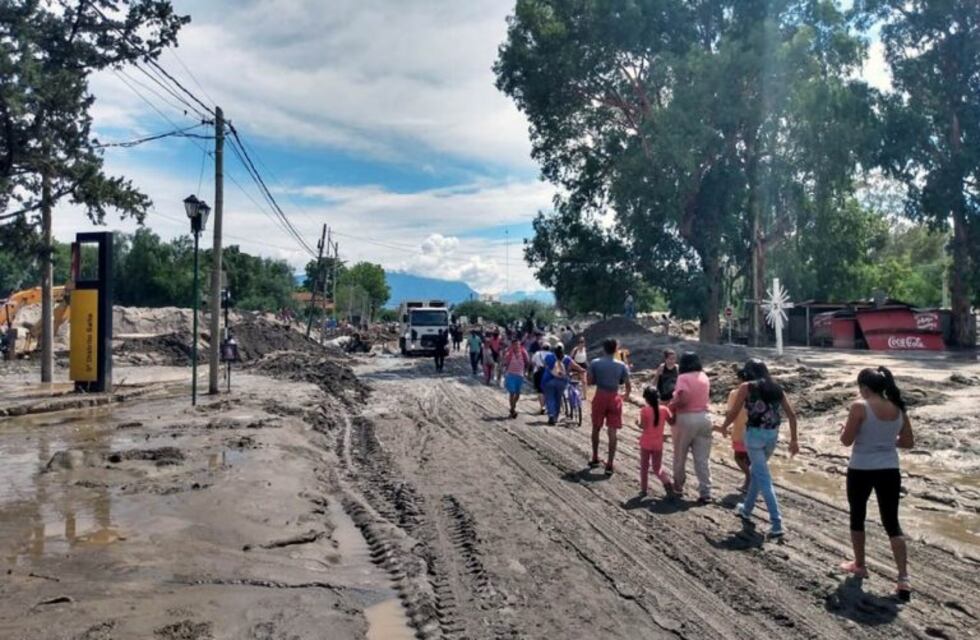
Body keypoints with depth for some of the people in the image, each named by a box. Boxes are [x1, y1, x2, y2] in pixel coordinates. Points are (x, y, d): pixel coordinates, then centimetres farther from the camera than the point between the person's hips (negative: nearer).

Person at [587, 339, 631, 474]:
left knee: (596, 429, 18)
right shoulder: (621, 366, -4)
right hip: (614, 398, 0)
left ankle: (595, 459, 29)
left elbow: (589, 382, -4)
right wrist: (626, 395, 18)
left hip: (600, 397, 0)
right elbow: (627, 385, -2)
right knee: (612, 432, 1)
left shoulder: (595, 363, -6)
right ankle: (609, 465, -1)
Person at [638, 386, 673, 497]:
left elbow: (643, 426, -19)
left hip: (646, 443, -3)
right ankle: (667, 482, -9)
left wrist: (638, 423, 0)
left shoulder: (645, 411, -14)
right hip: (658, 443, 3)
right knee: (657, 467, 14)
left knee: (644, 467, 12)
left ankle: (643, 490, 16)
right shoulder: (664, 409, -5)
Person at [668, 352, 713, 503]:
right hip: (704, 417, 5)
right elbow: (705, 395, 13)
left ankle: (678, 486, 26)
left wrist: (671, 406, -8)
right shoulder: (704, 377, 9)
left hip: (685, 418, -5)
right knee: (703, 458, 5)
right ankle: (705, 493, 1)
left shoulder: (683, 378, -11)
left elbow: (683, 398, -24)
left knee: (680, 456, 14)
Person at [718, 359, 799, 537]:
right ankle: (747, 509, 41)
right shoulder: (776, 388, 11)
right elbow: (791, 414, 8)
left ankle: (776, 524, -9)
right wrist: (793, 439, 11)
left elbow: (734, 412, 0)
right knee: (756, 471, 25)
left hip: (755, 434, -6)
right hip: (772, 435, 6)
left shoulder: (746, 387, -2)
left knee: (764, 479, -3)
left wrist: (724, 427, 17)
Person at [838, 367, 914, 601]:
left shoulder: (859, 407, -14)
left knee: (857, 517, 17)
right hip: (889, 471, 4)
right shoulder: (898, 409, 2)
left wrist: (843, 429, 10)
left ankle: (859, 565, 31)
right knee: (892, 523, 8)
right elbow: (908, 442, 9)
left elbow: (846, 441, -10)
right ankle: (903, 579, 1)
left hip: (861, 471, -4)